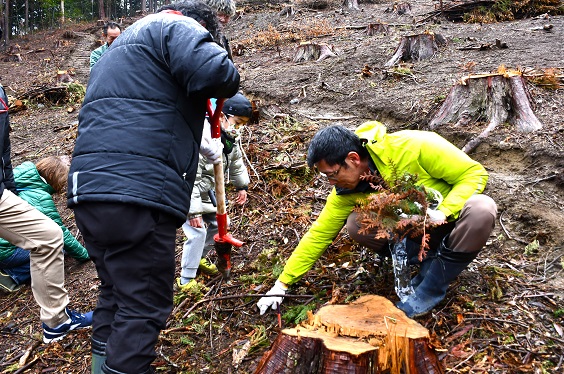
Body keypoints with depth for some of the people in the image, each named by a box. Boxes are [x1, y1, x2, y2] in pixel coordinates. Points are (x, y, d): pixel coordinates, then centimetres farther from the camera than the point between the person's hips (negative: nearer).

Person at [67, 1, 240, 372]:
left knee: (116, 295, 21)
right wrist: (226, 79, 6)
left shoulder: (123, 43, 31)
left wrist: (200, 145, 39)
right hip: (138, 192, -9)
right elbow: (217, 74, -18)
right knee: (143, 310, -3)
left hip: (89, 188, 10)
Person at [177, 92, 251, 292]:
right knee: (198, 232, -15)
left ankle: (199, 258, 38)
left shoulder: (232, 138, -7)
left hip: (208, 191, 9)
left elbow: (236, 162, 14)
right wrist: (194, 211, -30)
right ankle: (186, 280, -1)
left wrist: (242, 186, 19)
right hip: (187, 193, -9)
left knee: (217, 224, 15)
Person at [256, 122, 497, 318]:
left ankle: (431, 288, -19)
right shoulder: (347, 189, -15)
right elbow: (319, 234, -8)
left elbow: (474, 172, -21)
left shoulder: (414, 147, -31)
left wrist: (443, 212, -36)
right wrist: (282, 283, -9)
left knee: (481, 209, -37)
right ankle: (430, 263, -4)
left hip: (451, 215, -3)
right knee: (356, 224, -22)